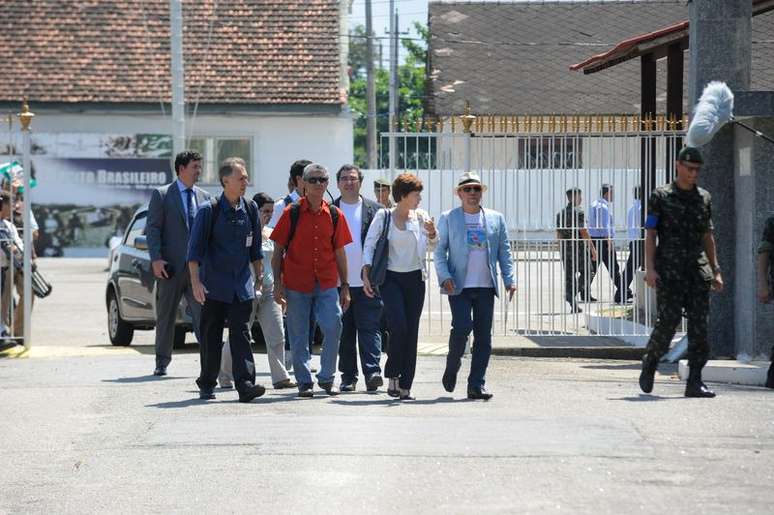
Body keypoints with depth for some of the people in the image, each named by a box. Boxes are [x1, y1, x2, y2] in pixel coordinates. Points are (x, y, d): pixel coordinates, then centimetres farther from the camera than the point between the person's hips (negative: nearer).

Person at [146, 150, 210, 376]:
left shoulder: (204, 197, 13)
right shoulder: (161, 195, 1)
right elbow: (153, 228, -3)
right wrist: (156, 259, -13)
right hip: (171, 265, -2)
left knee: (202, 314, -6)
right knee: (166, 316, 6)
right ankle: (162, 363, 14)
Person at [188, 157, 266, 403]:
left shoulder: (250, 209, 8)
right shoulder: (208, 210, -5)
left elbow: (255, 247, 19)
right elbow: (195, 250, -6)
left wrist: (259, 275, 18)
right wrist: (196, 282, -13)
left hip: (242, 285, 3)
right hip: (214, 286, -3)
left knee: (241, 334, -6)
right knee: (211, 337, 6)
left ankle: (245, 384, -13)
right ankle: (207, 384, 17)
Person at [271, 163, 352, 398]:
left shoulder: (335, 215, 6)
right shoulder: (291, 213, -1)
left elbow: (339, 252, 12)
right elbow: (278, 251, 2)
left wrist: (345, 286, 9)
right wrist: (278, 284, -5)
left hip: (327, 284, 1)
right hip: (296, 285, -1)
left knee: (333, 328, -11)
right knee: (299, 336, 3)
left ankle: (326, 378, 6)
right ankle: (304, 381, 15)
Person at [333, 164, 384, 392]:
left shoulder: (373, 210, 6)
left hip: (367, 281, -1)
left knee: (369, 328, -7)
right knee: (344, 331, 6)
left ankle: (372, 372, -10)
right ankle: (348, 377, 11)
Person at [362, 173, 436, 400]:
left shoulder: (420, 217, 6)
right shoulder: (383, 217, -2)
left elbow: (433, 247, 15)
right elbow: (369, 246, 0)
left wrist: (432, 232, -7)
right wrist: (366, 276, -8)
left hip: (415, 279, 3)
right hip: (391, 278, -3)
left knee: (412, 331, 0)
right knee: (398, 326, -18)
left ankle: (405, 386, 5)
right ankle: (393, 375, 0)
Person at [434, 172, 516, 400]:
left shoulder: (496, 219, 13)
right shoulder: (448, 219, 6)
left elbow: (504, 252, 13)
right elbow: (439, 251, 4)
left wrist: (509, 279, 1)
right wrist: (445, 277, -11)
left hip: (486, 287, 3)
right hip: (459, 286, -3)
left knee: (484, 336, 0)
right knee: (462, 327, -17)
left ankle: (477, 385, 4)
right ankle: (452, 369, 9)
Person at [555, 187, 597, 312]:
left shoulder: (560, 213, 10)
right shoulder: (578, 212, -11)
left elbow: (558, 234, 13)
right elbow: (584, 232, -16)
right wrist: (593, 249, -12)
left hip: (565, 249, 6)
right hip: (578, 247, -6)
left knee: (569, 276, 7)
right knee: (584, 272, 10)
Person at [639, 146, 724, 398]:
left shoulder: (703, 198, 15)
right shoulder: (661, 196, 2)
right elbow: (650, 234, -1)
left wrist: (716, 271, 13)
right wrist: (650, 268, -12)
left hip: (698, 270, 4)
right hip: (669, 271, -4)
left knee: (699, 325, -3)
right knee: (668, 321, -10)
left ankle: (695, 382, -1)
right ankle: (649, 364, 15)